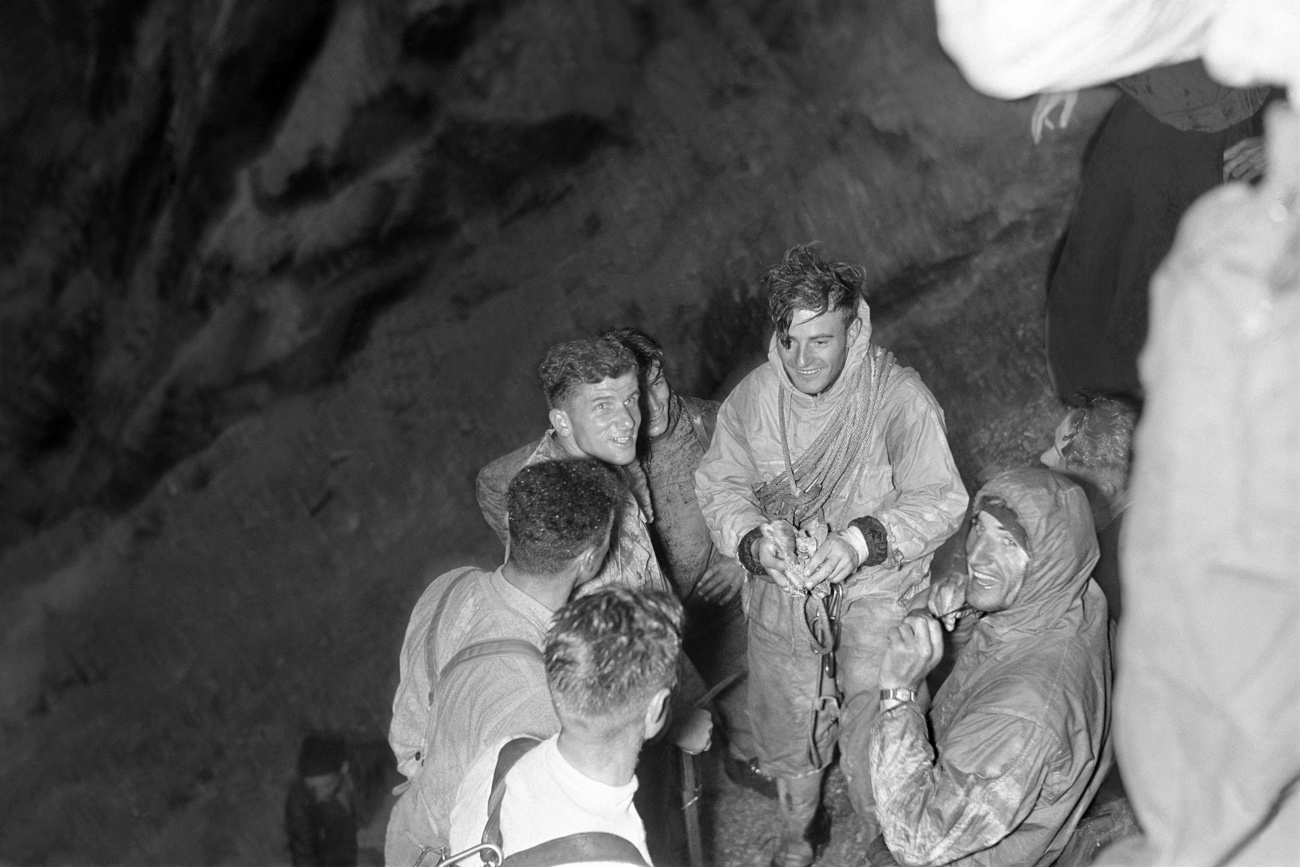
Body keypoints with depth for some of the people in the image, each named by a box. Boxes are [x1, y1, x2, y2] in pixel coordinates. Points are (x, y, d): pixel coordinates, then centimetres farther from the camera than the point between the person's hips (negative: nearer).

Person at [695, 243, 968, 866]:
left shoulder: (900, 399, -19)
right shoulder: (753, 397, -9)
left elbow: (937, 500, -19)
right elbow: (719, 486, -3)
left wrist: (864, 540, -34)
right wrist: (753, 540, -23)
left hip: (876, 590, -3)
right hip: (781, 589, 3)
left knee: (875, 736, 5)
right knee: (788, 721, 21)